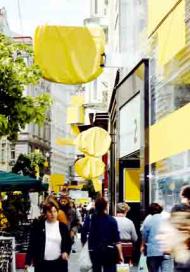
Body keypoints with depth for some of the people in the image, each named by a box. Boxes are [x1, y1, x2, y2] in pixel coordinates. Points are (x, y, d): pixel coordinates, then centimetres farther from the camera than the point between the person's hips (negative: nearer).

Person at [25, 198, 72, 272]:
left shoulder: (63, 226, 4)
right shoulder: (38, 225, 0)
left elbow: (68, 243, 11)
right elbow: (32, 244, 1)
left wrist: (66, 252, -11)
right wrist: (28, 262, -3)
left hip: (59, 263, 1)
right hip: (42, 263, -1)